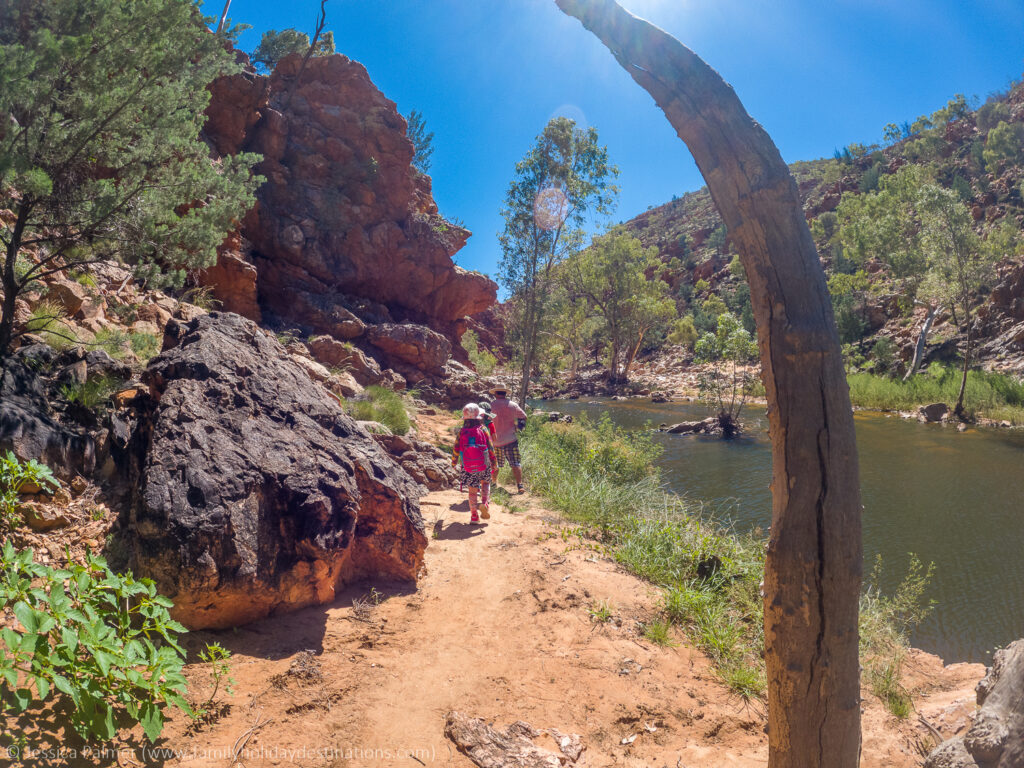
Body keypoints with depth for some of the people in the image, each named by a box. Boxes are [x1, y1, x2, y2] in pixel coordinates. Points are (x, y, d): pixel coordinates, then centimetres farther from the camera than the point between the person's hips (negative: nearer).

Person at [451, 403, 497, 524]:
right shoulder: (483, 430, -8)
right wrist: (494, 464, 5)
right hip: (484, 466, -1)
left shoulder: (461, 432, -5)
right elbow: (491, 448, -5)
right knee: (485, 483, 24)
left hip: (468, 467, 1)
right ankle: (485, 502, 0)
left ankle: (474, 516, 13)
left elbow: (456, 449, 2)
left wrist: (454, 462, 19)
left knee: (472, 490, 10)